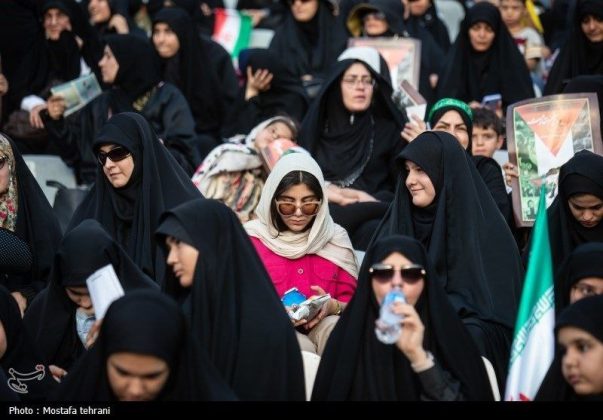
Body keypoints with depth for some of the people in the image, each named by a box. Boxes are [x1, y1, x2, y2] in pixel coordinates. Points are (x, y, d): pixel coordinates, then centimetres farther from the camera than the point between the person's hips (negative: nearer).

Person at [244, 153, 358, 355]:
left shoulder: (336, 237, 9)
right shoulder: (252, 239, 1)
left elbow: (352, 301, 9)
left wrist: (333, 307, -15)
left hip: (322, 327, 3)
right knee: (303, 351, -34)